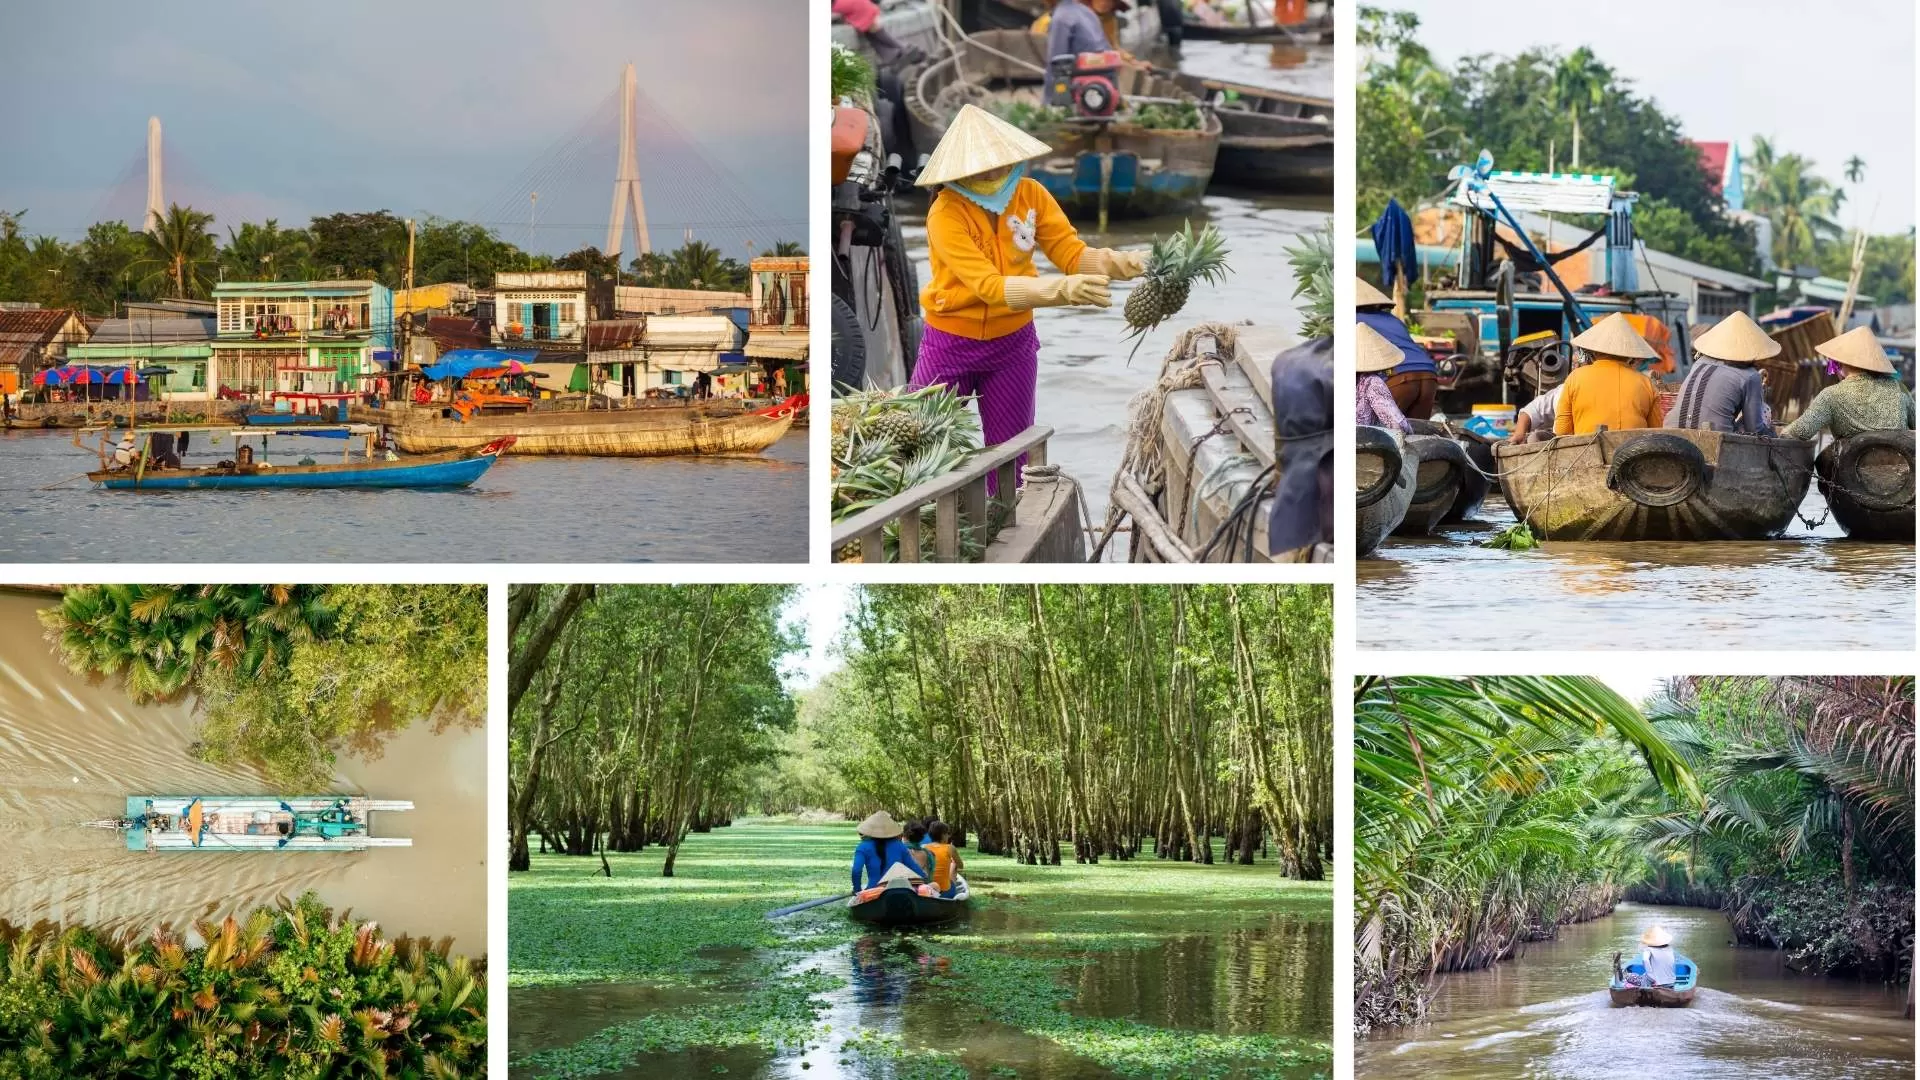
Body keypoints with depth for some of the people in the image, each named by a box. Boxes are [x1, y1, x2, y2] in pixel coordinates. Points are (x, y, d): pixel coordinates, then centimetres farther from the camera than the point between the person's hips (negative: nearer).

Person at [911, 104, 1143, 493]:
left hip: (1012, 344, 4)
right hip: (951, 345, -4)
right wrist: (1062, 289, -46)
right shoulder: (946, 214, -24)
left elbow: (1073, 254, -12)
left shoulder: (1029, 194, -10)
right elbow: (990, 286, -33)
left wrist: (1118, 262, -34)